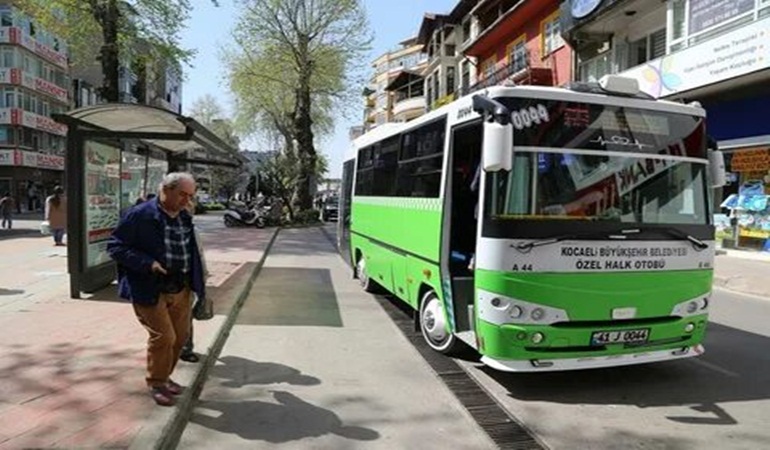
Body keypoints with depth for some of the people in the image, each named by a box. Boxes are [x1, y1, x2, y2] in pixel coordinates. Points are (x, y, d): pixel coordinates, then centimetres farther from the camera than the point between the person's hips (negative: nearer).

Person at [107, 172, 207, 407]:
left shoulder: (185, 218, 7)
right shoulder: (139, 215, -13)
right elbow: (115, 246, -12)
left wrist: (197, 284, 15)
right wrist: (148, 264, -23)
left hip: (180, 290, 7)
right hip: (149, 290, -7)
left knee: (180, 335, 13)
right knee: (163, 336, -6)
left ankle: (164, 377, 34)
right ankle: (156, 383, 17)